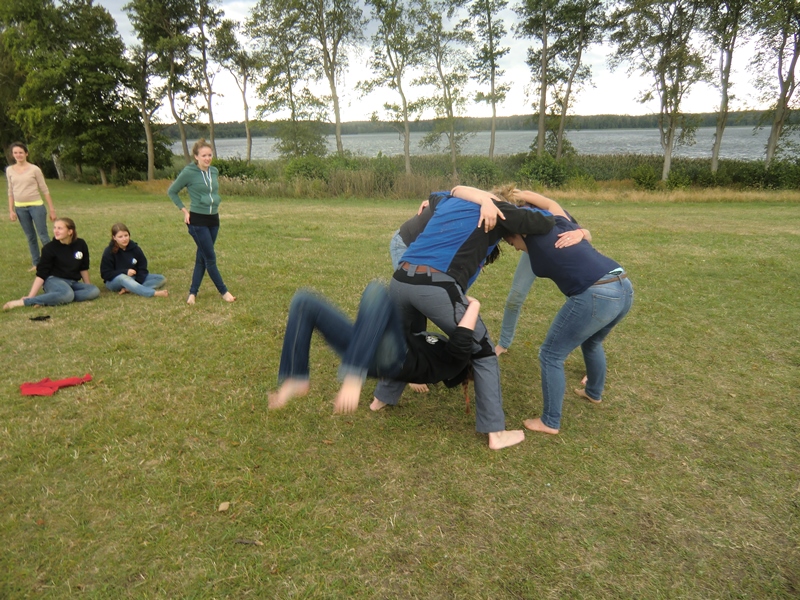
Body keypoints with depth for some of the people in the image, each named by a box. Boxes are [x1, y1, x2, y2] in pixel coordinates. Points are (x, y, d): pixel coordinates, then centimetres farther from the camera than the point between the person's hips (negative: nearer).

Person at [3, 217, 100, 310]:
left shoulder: (81, 245, 0)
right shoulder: (50, 248, -7)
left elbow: (83, 268, 11)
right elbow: (41, 274, -8)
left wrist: (87, 287, 16)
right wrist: (30, 297, -15)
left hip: (73, 283, 5)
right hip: (54, 281, -4)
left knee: (94, 291, -28)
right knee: (68, 294, -39)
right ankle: (22, 302, -30)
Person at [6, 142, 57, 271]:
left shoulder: (34, 169, -5)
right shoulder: (9, 170, 5)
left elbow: (44, 190, -3)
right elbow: (11, 192, 10)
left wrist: (51, 209, -4)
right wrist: (11, 210, 4)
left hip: (36, 206, -4)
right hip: (20, 208, 4)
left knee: (43, 236, -3)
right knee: (30, 237, 11)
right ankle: (37, 263, 18)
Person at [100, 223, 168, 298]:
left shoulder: (135, 248, -2)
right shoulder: (109, 252, -10)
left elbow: (142, 267, -1)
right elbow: (105, 274, -10)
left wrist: (138, 282, -19)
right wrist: (125, 272, -23)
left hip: (134, 279, 4)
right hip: (114, 281, -4)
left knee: (161, 278, -14)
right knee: (122, 278, -40)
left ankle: (129, 289, -34)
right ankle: (154, 293, -56)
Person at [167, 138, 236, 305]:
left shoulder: (214, 171, 5)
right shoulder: (189, 172, -11)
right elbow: (172, 191, 0)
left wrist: (215, 203, 10)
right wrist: (184, 210, -4)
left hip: (214, 219, 6)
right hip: (197, 221, -6)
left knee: (202, 257, 11)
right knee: (210, 258, -3)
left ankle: (193, 292, 20)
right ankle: (224, 292, 8)